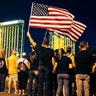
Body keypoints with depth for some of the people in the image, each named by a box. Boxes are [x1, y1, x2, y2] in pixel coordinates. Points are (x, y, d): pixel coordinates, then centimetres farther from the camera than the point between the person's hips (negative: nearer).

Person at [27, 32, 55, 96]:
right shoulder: (51, 51, -2)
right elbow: (53, 60, -4)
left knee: (40, 82, 4)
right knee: (47, 83, 1)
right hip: (48, 68, -1)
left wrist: (29, 36, 22)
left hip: (41, 67, 1)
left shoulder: (40, 48, -2)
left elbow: (33, 43, 9)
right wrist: (53, 68, 6)